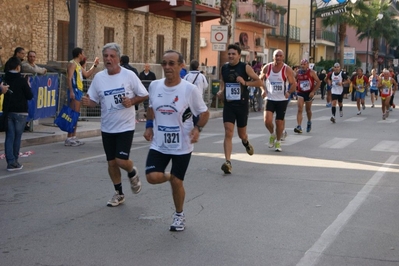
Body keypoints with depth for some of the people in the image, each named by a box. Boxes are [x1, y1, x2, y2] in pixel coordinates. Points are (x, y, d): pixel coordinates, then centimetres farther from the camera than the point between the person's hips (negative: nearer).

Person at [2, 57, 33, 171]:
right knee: (17, 137, 8)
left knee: (9, 137, 4)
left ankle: (11, 161, -3)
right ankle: (14, 161, 14)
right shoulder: (22, 81, -12)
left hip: (7, 111, 3)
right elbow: (30, 96, -7)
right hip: (20, 112, -3)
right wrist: (28, 87, 8)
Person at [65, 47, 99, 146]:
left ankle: (73, 137, 16)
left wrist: (94, 65, 28)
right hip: (74, 91, -10)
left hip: (78, 91, 10)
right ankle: (69, 138, -15)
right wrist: (71, 91, -26)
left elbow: (87, 74, 33)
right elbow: (69, 78, -17)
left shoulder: (78, 65, 21)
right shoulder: (72, 63, -8)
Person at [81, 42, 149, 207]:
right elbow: (93, 101, 5)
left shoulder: (129, 75, -8)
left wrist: (132, 101, -19)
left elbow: (144, 95, -2)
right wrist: (87, 102, -17)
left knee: (121, 160, -14)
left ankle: (133, 173, 22)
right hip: (107, 128, 4)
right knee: (111, 162, 10)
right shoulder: (99, 77, 0)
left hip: (125, 126, -4)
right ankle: (118, 194, 29)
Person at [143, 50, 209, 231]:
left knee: (176, 182, 3)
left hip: (182, 146, -3)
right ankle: (170, 177, 25)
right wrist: (149, 126, 3)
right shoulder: (154, 86, -2)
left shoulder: (190, 89, -14)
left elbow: (204, 113, -3)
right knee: (153, 177, -13)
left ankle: (179, 215, 29)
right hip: (159, 144, 3)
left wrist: (197, 128, -20)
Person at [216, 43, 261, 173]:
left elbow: (259, 82, -6)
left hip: (242, 104, -2)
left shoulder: (245, 67, -6)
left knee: (241, 134, 13)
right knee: (228, 132, -12)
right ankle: (227, 162, -16)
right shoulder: (224, 68, 4)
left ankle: (246, 142, 52)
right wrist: (221, 92, 2)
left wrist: (245, 82, -19)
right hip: (228, 104, 2)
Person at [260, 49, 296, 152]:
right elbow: (261, 79, 14)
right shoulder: (267, 68, -2)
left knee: (279, 122, 3)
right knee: (267, 120, -14)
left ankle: (278, 142, 23)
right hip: (270, 98, 1)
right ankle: (272, 134, 18)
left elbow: (294, 84, -5)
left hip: (282, 100, -1)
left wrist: (288, 92, -22)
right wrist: (264, 90, -1)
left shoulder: (287, 70, -9)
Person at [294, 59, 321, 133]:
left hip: (309, 93, -1)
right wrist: (296, 89, 8)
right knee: (299, 110, -14)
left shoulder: (311, 72, -9)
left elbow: (318, 82, -10)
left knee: (308, 109, 15)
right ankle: (299, 127, -20)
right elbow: (296, 82, 20)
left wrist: (313, 91, -16)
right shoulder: (298, 73, 1)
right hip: (300, 93, 1)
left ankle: (309, 122, 43)